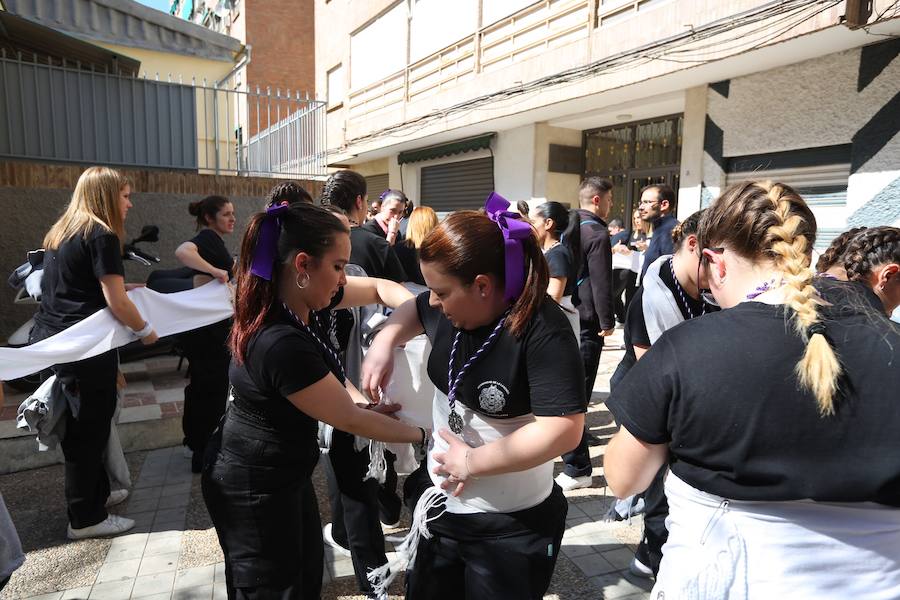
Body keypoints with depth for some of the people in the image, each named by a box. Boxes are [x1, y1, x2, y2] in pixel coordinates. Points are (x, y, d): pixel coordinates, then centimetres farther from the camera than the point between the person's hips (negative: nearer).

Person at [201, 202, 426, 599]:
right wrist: (422, 433, -11)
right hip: (253, 487, -8)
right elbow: (350, 420, -24)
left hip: (286, 470, 8)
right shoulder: (282, 344, -36)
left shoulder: (302, 302, -10)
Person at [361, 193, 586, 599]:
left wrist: (473, 462, -25)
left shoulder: (543, 331, -27)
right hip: (441, 501, 7)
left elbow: (564, 428, -33)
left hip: (512, 525, -7)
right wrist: (385, 341, -6)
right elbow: (413, 311, 16)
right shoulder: (452, 307, -6)